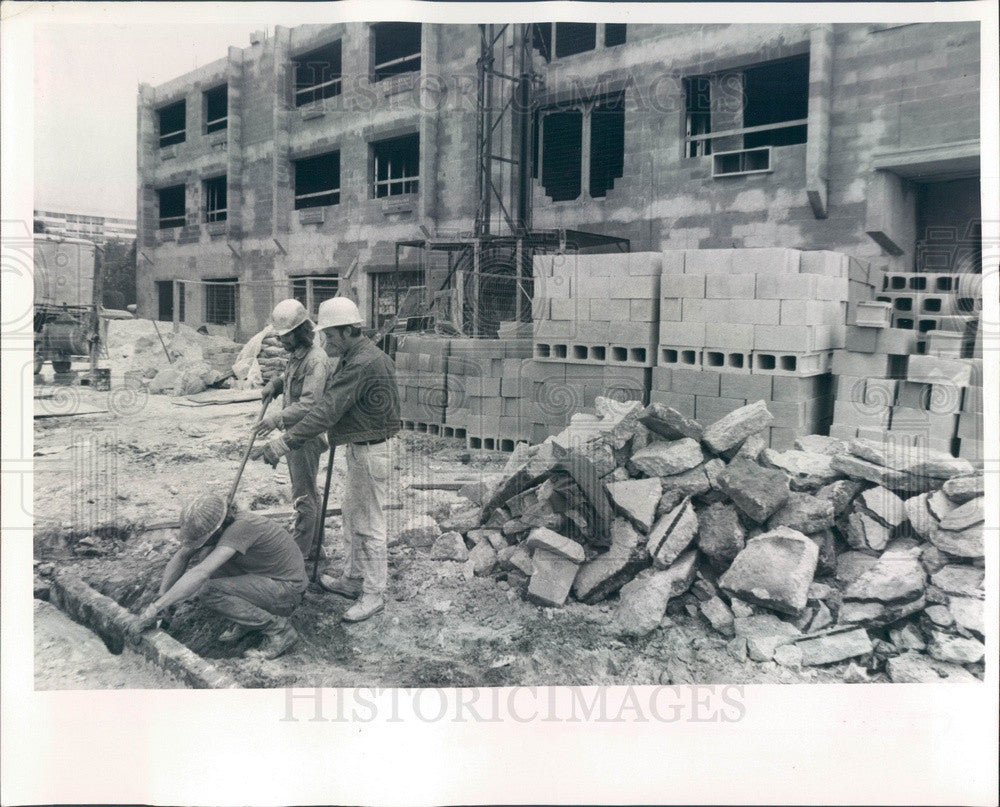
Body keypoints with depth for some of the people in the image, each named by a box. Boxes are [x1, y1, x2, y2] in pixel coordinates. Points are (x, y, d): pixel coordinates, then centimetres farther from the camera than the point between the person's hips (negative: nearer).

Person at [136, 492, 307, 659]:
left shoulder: (241, 527, -30)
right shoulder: (212, 523, -4)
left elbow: (200, 574, -34)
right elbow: (181, 557, 5)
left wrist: (156, 607, -29)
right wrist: (160, 598, -5)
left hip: (287, 592, -9)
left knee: (208, 591, -21)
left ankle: (279, 628, -9)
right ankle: (249, 618, 10)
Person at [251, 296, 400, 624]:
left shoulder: (363, 364, -24)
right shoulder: (355, 356, 11)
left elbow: (327, 411, -29)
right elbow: (332, 403, 16)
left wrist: (284, 443, -29)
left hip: (371, 451, -11)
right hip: (359, 447, 11)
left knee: (368, 524, -1)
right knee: (353, 519, 19)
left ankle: (374, 594, 10)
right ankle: (354, 580, 33)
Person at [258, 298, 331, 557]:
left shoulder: (315, 360, -21)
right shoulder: (297, 354, 10)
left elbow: (309, 404, -29)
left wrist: (278, 418, -34)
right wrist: (274, 384, 9)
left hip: (306, 437, -10)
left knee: (303, 496, -2)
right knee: (308, 492, 19)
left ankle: (298, 553, 7)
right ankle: (314, 546, 31)